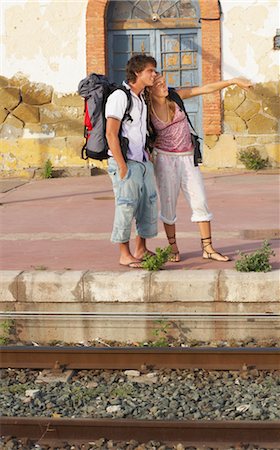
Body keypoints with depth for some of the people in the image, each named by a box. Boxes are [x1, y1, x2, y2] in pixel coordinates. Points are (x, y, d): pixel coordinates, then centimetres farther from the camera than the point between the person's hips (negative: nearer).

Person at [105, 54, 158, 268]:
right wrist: (122, 166, -19)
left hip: (143, 160, 9)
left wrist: (148, 155, 13)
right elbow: (111, 134, -17)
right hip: (126, 162, -9)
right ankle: (125, 255, 5)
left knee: (149, 202, 10)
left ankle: (141, 249, 22)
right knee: (127, 206, -5)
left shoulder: (142, 98, 14)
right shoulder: (120, 97, -13)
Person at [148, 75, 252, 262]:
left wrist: (234, 81, -4)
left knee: (200, 201, -2)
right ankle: (173, 248, 15)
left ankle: (208, 248, 2)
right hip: (165, 158, -2)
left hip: (187, 157, 3)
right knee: (168, 204, 1)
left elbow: (206, 89, -2)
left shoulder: (175, 96, -1)